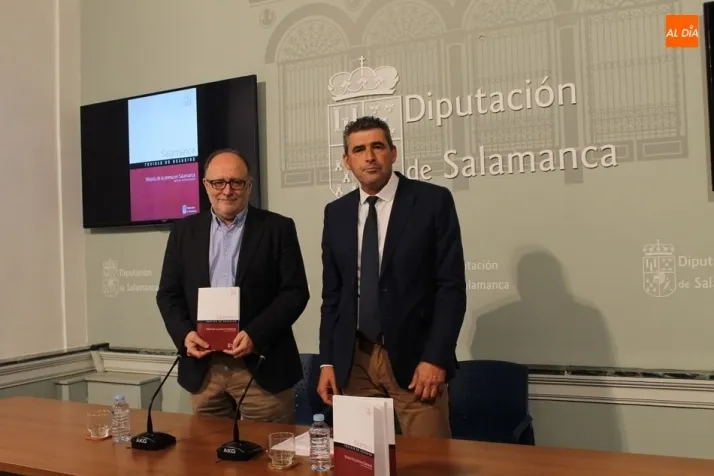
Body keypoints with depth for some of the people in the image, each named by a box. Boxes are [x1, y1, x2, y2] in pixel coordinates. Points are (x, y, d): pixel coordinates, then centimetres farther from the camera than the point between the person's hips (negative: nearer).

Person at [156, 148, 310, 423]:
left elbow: (295, 291, -5)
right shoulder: (184, 231, 10)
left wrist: (255, 335, -16)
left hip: (262, 366, -3)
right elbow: (169, 293, 11)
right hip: (203, 368, 3)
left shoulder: (278, 228, 0)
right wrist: (184, 333, -8)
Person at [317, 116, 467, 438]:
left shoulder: (433, 200, -4)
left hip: (414, 356, -3)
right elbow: (332, 293, 11)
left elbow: (451, 286, -7)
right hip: (354, 360, 4)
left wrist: (436, 358, -14)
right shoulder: (336, 213, 9)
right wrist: (327, 361, 5)